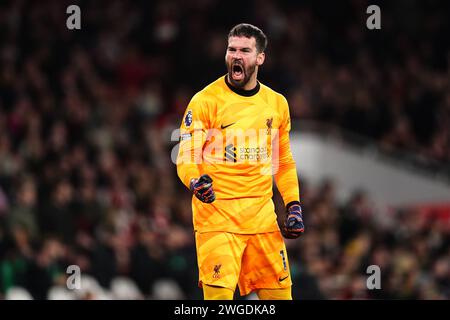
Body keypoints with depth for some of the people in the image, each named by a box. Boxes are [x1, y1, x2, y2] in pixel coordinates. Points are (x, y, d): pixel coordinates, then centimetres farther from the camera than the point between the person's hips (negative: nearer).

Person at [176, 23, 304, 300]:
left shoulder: (277, 103, 11)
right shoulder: (205, 101, -5)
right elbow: (186, 158, -8)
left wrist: (294, 207, 12)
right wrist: (195, 183, -29)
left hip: (262, 213, 5)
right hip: (216, 212, -5)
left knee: (279, 291, 4)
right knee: (219, 293, -14)